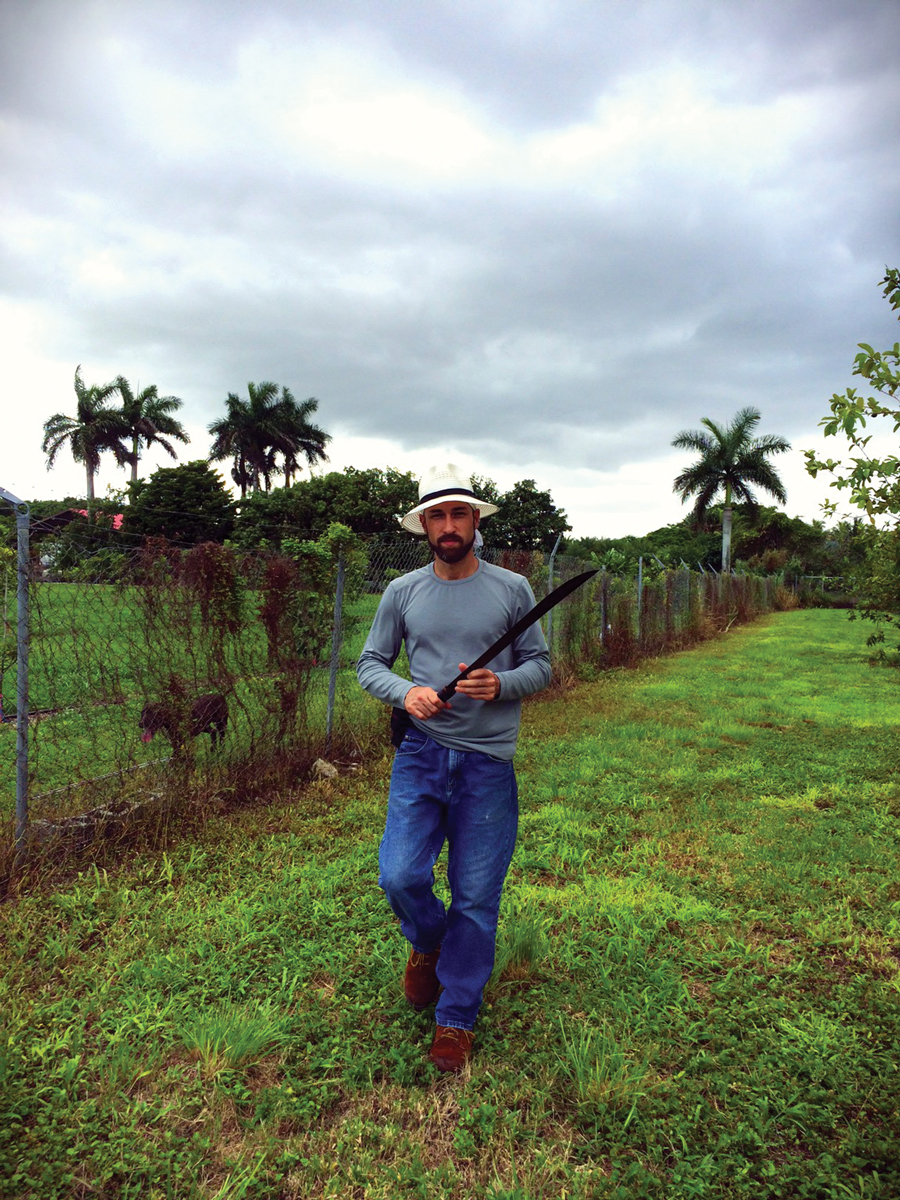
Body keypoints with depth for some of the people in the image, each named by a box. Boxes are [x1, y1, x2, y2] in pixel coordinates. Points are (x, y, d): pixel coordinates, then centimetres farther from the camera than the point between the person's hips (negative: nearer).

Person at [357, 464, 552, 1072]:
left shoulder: (512, 589, 1)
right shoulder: (403, 592, 5)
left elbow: (540, 664, 5)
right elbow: (370, 663, 9)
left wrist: (500, 685, -16)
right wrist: (405, 693, -11)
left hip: (488, 765, -1)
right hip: (420, 755, 1)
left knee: (476, 898, 6)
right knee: (400, 876, -5)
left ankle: (457, 1017, 27)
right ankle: (428, 943, 31)